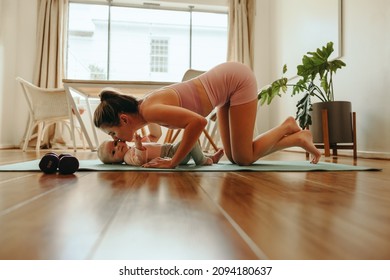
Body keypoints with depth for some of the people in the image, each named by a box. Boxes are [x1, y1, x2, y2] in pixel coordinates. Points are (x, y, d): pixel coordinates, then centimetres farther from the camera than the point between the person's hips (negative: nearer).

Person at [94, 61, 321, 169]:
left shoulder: (150, 110, -27)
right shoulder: (145, 107, -1)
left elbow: (198, 121, -37)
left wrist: (173, 162, -25)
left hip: (238, 78, -8)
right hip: (229, 80, 8)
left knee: (243, 159, -4)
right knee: (234, 156, 9)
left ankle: (287, 129, 14)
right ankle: (291, 134, 20)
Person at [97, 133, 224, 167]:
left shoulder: (131, 150, 14)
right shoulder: (128, 157, -16)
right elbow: (140, 160, -37)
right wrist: (138, 146, -47)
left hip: (170, 148, 11)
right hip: (172, 155, -11)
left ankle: (210, 158, 28)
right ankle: (203, 161, 0)